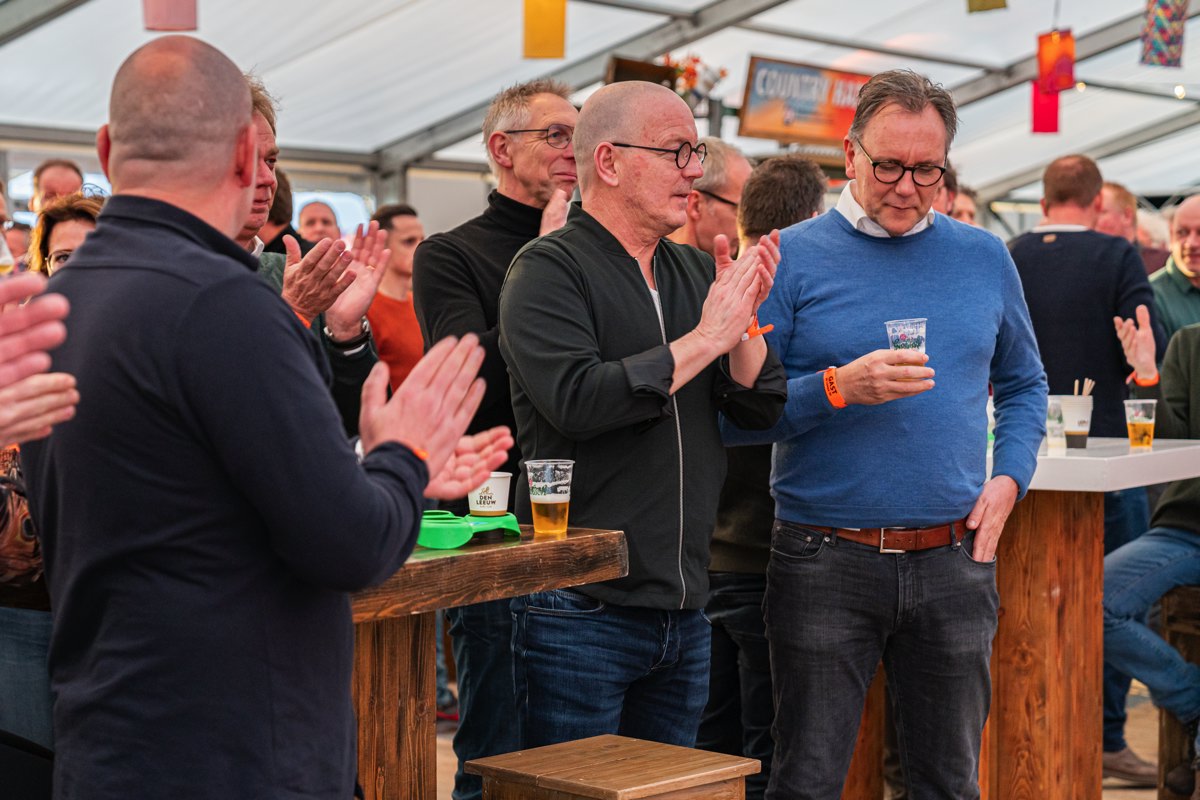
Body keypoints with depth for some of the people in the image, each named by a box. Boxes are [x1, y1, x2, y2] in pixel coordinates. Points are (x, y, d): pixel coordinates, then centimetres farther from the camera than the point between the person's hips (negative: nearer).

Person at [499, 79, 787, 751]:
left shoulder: (696, 272, 12)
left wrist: (742, 323, -9)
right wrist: (704, 340, -16)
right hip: (581, 612, -7)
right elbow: (575, 400, -24)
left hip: (684, 611, 7)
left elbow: (762, 409, 10)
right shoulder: (550, 269, -8)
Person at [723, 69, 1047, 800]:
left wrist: (1010, 477, 3)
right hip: (826, 564, -3)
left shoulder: (983, 258, 10)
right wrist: (839, 388, -20)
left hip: (955, 559, 3)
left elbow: (1025, 385, 20)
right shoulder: (792, 259, -2)